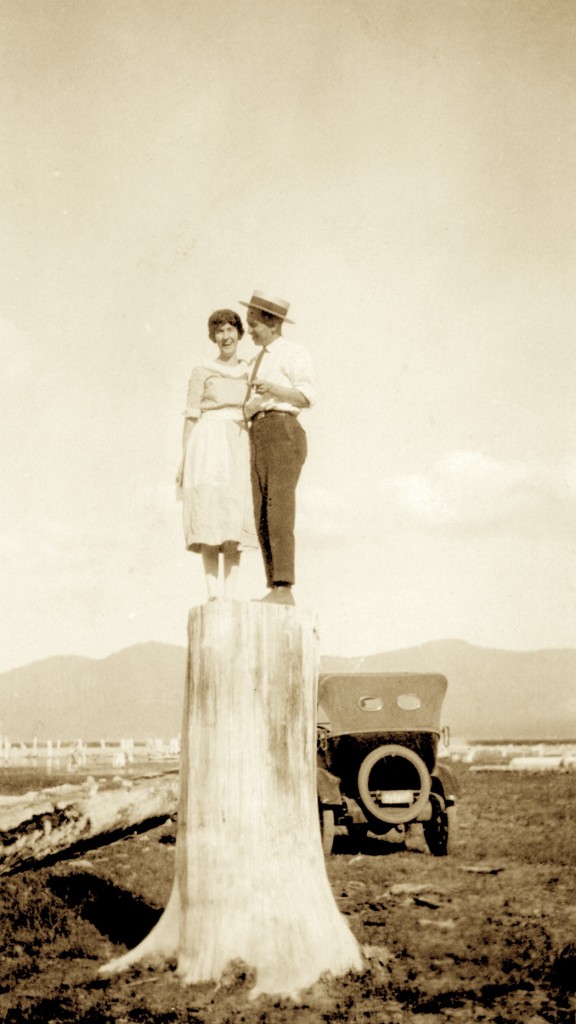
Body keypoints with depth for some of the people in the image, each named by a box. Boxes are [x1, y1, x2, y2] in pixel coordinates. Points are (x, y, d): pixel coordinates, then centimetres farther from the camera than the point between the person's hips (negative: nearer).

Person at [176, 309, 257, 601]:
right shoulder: (202, 372, 5)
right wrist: (184, 458, -4)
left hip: (240, 446, 3)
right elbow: (191, 416, 3)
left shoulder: (250, 372, 14)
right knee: (208, 520, -8)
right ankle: (212, 593, -8)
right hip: (207, 445, -3)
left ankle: (230, 594, -2)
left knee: (235, 522, -3)